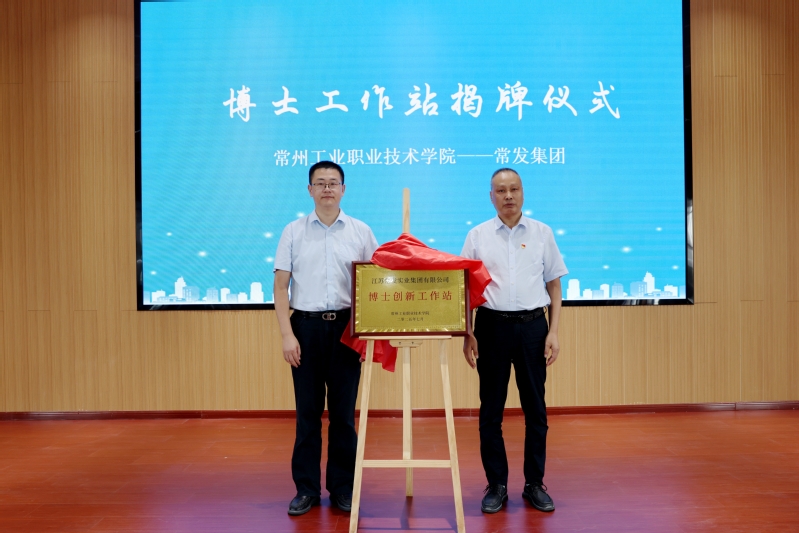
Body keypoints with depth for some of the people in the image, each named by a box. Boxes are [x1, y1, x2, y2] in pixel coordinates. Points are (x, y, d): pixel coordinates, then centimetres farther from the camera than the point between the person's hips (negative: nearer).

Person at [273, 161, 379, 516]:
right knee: (307, 412, 6)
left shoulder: (361, 232, 4)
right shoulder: (293, 232, 4)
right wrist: (287, 334, -6)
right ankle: (307, 488, 18)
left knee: (343, 412, 6)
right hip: (306, 326, 0)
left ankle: (342, 487, 19)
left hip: (345, 327, 0)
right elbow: (280, 286, 2)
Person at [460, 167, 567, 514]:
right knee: (490, 409, 5)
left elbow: (554, 286, 8)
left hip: (532, 325, 1)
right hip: (492, 325, 0)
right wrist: (467, 334, -2)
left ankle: (535, 484, 21)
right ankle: (496, 486, 18)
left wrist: (553, 332, 0)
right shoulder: (478, 236, 5)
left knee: (535, 408, 7)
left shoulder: (542, 233, 6)